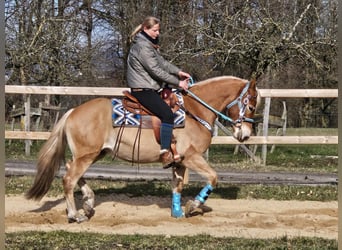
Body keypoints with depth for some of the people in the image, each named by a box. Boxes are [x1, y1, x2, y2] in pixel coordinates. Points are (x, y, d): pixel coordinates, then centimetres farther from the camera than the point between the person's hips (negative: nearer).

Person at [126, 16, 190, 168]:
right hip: (142, 89, -11)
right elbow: (156, 70, -20)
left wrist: (178, 72, 2)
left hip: (148, 88, 11)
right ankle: (165, 154, -28)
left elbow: (162, 62, 17)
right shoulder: (142, 46, -17)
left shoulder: (149, 44, 17)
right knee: (167, 114, -23)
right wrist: (177, 82, -15)